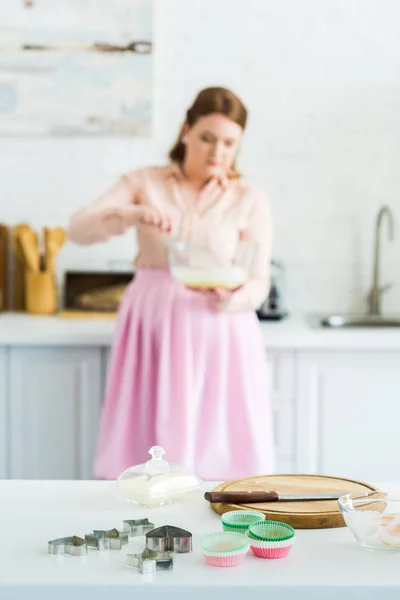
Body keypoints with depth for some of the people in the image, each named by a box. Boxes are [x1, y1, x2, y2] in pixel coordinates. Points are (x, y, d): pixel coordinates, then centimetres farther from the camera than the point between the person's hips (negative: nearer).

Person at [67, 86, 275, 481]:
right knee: (148, 452, -1)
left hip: (219, 334, 0)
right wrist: (134, 214, -24)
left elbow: (258, 284, 0)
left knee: (221, 454, -4)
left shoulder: (250, 200, 2)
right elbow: (78, 229, -6)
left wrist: (228, 298, -23)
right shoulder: (143, 183, 4)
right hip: (153, 328, 1)